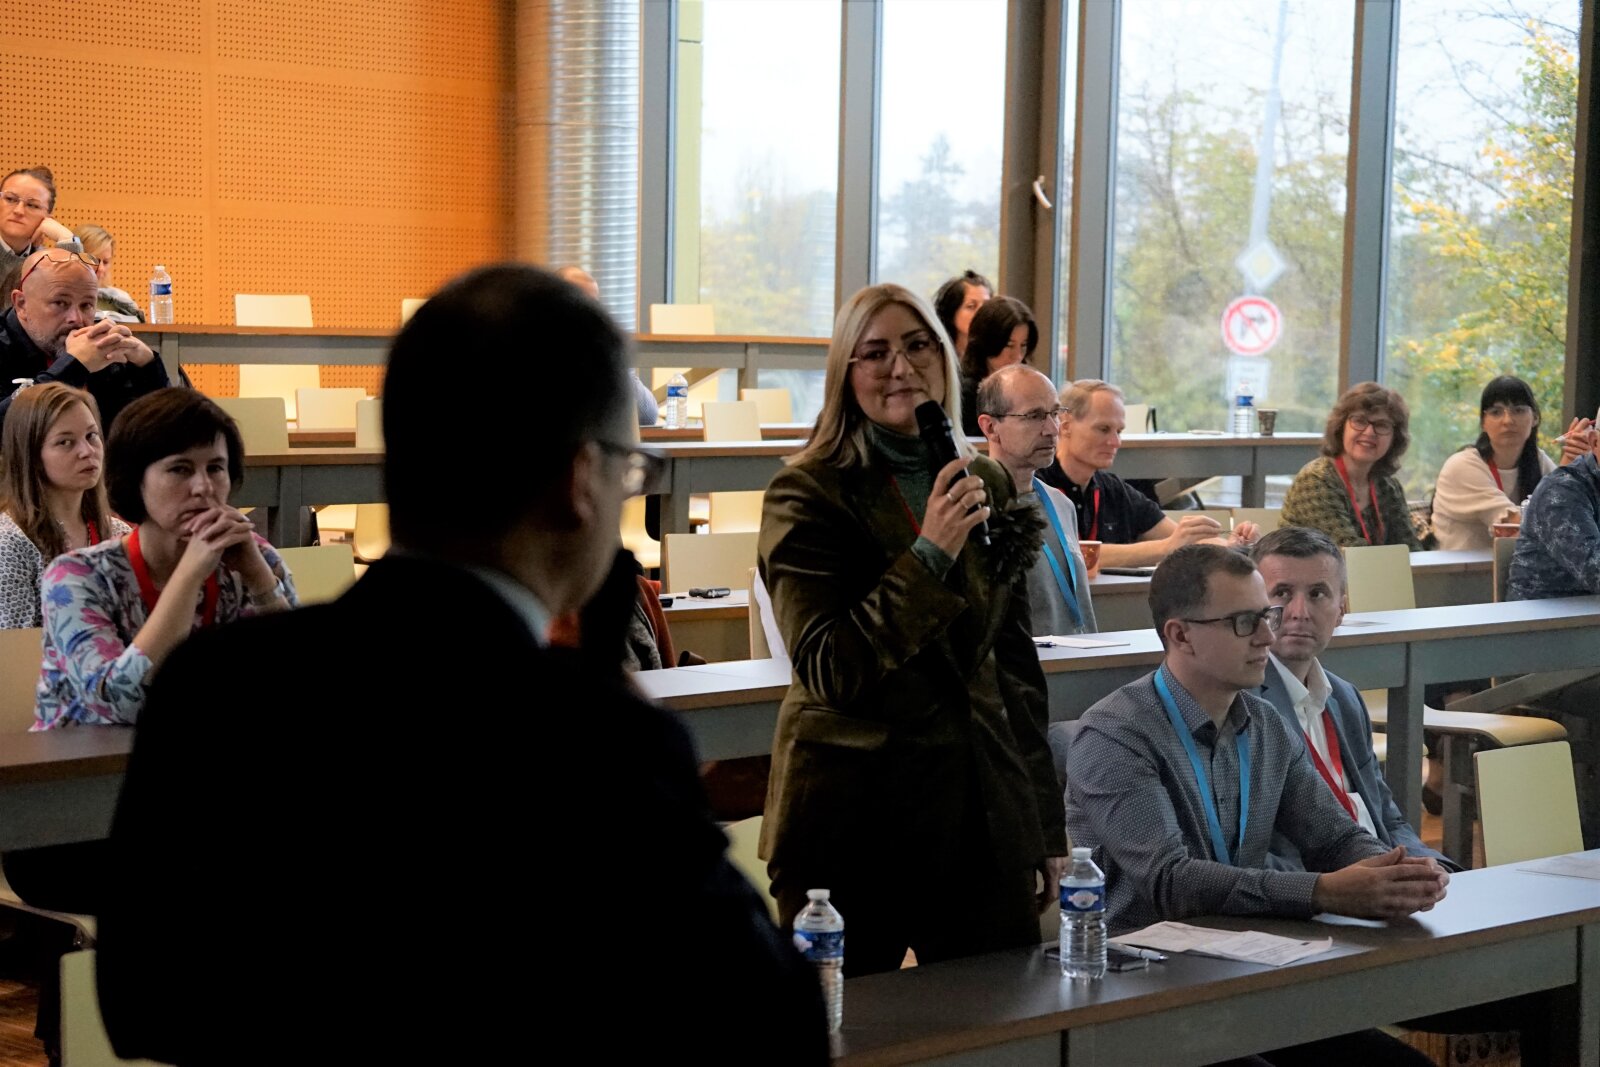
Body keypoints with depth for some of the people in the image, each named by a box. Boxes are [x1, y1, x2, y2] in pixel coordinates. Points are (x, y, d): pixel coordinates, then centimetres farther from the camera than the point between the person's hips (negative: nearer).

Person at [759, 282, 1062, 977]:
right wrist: (930, 554, -20)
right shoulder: (810, 495, -6)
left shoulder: (988, 485, 10)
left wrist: (1046, 827, 16)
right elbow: (825, 669, -14)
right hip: (856, 817, -4)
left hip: (984, 809, 5)